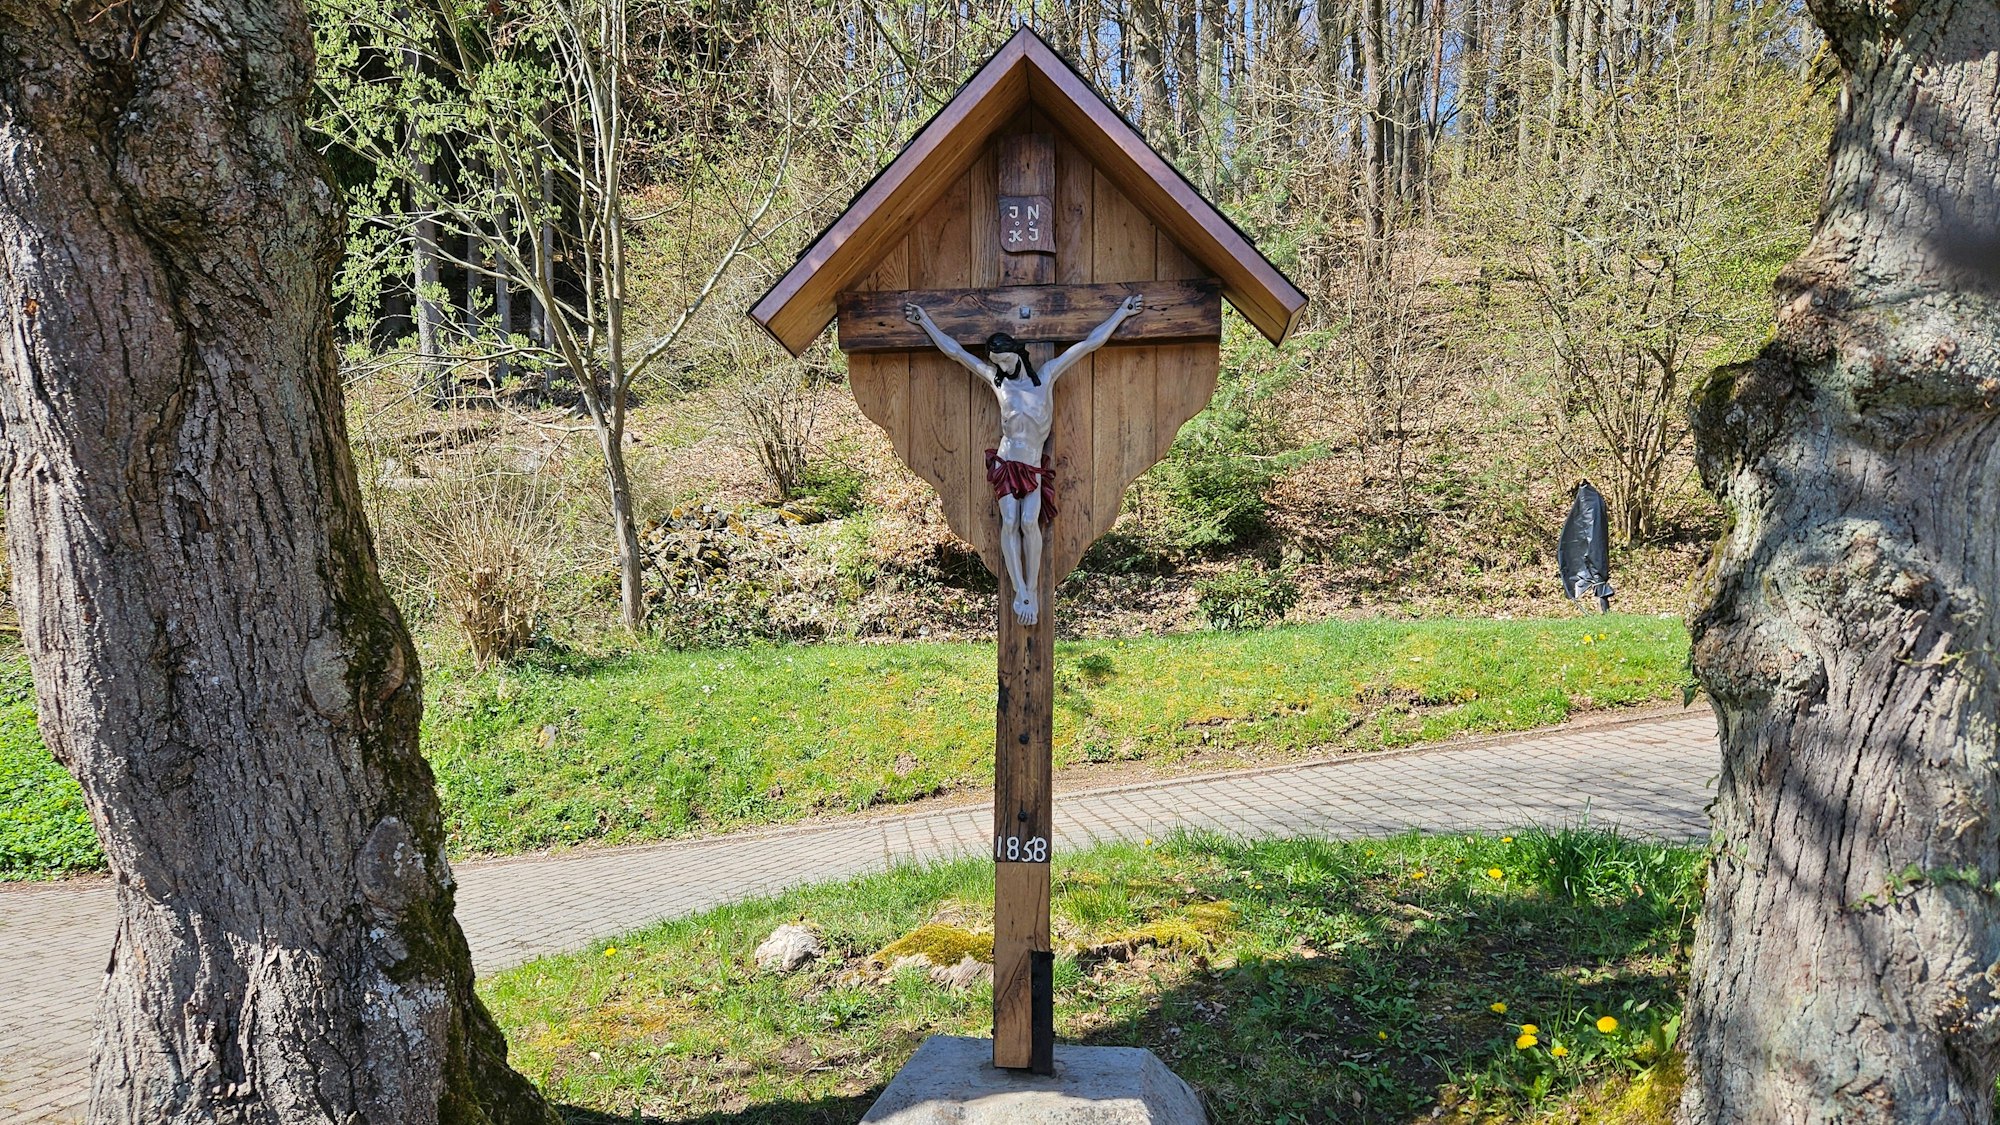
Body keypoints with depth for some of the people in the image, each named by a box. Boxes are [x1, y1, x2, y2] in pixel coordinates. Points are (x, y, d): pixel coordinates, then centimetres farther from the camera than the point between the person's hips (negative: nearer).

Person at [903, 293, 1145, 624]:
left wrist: (1122, 312, 11)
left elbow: (1091, 342, 9)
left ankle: (1032, 590, -11)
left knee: (1030, 521, -18)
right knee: (1010, 521, -14)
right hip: (1005, 462, 1)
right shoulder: (996, 380, 7)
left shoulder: (1047, 375, 6)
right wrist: (926, 321, 19)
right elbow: (954, 351, 14)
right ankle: (1020, 591, -13)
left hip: (1034, 466, -1)